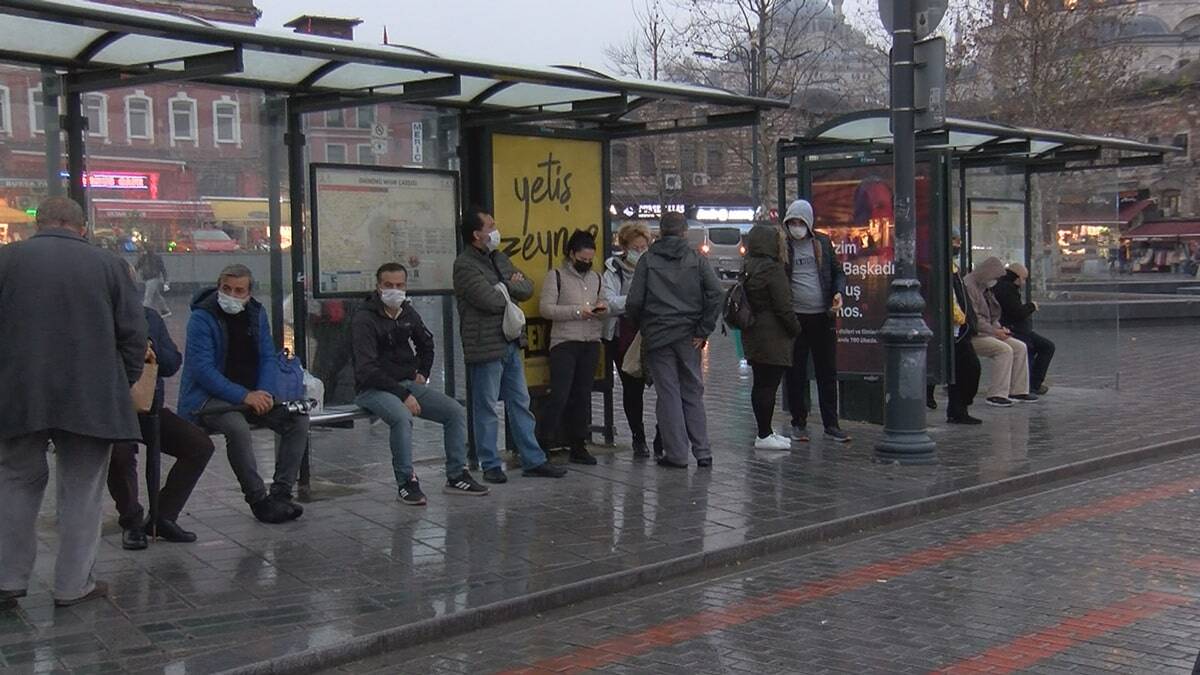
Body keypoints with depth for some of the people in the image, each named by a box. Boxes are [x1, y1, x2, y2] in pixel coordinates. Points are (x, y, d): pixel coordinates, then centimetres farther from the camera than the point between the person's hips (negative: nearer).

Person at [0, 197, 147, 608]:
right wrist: (122, 386, 11)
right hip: (91, 399, -1)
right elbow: (134, 334, 0)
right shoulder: (109, 265, 1)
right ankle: (73, 585, 11)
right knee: (81, 490, 8)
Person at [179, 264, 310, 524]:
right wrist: (244, 396, -26)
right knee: (238, 427, -36)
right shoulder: (202, 318, -11)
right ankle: (258, 501, -24)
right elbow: (202, 369, -19)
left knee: (299, 419, -12)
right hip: (207, 398, -6)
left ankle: (280, 494, -11)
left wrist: (264, 393, -12)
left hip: (251, 394, 6)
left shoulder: (256, 313, 8)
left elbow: (268, 357, 8)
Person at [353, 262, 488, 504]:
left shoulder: (407, 312, 9)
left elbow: (427, 343, 30)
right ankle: (406, 482, -22)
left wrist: (423, 373, 15)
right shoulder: (364, 319, -13)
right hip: (374, 389, -7)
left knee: (456, 412, -7)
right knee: (402, 417, -37)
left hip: (408, 384, 7)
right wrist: (403, 395, -24)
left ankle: (456, 476, 2)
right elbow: (367, 370, -21)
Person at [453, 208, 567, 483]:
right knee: (486, 408, 2)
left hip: (510, 343, 8)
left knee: (520, 403, 12)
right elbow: (492, 301, -22)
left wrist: (505, 286, -9)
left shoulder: (499, 258, 14)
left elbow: (527, 289, 11)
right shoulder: (465, 265, -13)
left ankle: (533, 460, 19)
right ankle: (490, 465, 11)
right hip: (485, 346, -8)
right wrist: (510, 286, -3)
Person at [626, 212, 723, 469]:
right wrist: (703, 330, -4)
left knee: (668, 394, 3)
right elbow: (715, 294, -8)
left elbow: (634, 302, -5)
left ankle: (676, 454, 4)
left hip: (657, 337, -1)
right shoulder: (696, 259, 3)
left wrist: (642, 329, 10)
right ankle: (703, 452, 10)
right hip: (688, 337, 2)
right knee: (693, 393, 12)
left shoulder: (647, 260, 1)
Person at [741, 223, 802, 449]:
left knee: (761, 384, 14)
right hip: (772, 338, -9)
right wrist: (796, 329, -4)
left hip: (753, 335, 9)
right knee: (768, 384, -5)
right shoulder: (773, 269, -15)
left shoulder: (748, 268, 12)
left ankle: (765, 432, 22)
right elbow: (783, 307, -16)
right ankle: (764, 436, -3)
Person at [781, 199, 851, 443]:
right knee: (796, 374, 4)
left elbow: (838, 272, 16)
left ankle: (831, 425, 12)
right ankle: (799, 424, 15)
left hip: (823, 316, 2)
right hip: (795, 318, -2)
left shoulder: (823, 242, 8)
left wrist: (838, 292, -4)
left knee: (828, 373, 5)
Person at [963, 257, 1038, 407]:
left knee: (1020, 347, 0)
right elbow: (973, 318, -20)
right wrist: (994, 331, -18)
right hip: (972, 336, -10)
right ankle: (997, 394, -24)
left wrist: (999, 328, 6)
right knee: (1004, 349, -26)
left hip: (986, 333, 10)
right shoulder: (968, 286, -14)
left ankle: (1018, 390, 2)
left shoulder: (985, 289, 19)